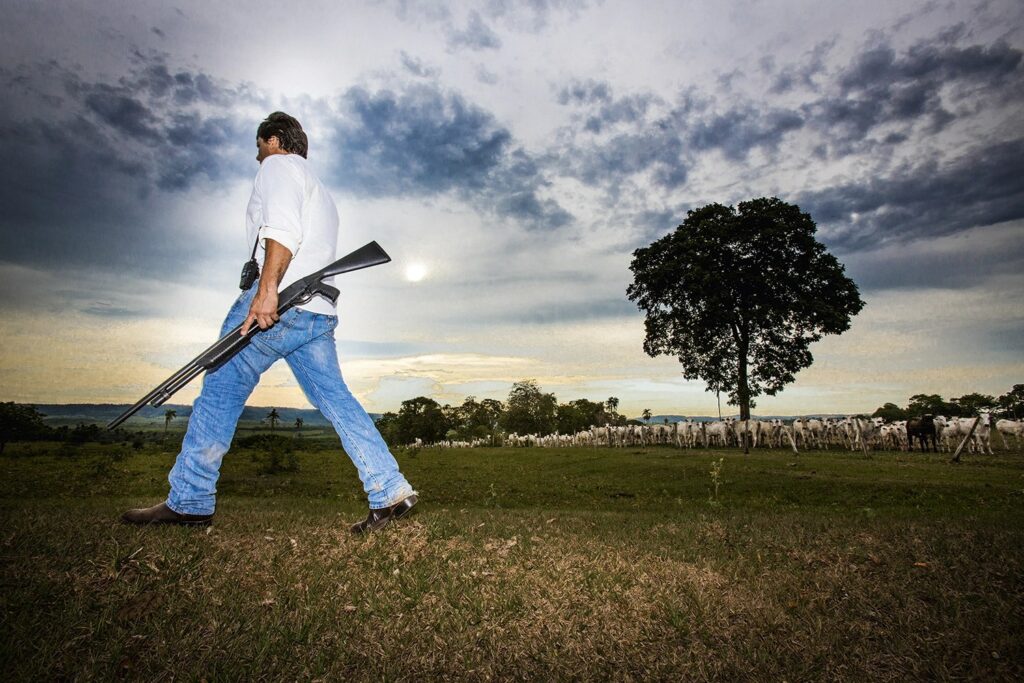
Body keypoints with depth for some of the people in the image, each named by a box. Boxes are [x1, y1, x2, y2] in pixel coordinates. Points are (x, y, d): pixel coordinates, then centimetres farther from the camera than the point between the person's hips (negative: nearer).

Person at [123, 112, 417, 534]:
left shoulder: (280, 166, 6)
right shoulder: (320, 193, 34)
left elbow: (283, 226, -15)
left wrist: (266, 289, -24)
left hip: (280, 299, -8)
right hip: (316, 311, 8)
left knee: (222, 387, 0)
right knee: (336, 399, 2)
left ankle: (189, 501, 5)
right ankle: (391, 492, -2)